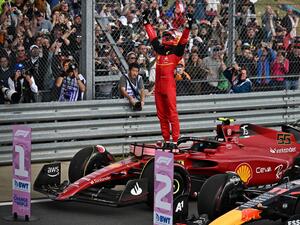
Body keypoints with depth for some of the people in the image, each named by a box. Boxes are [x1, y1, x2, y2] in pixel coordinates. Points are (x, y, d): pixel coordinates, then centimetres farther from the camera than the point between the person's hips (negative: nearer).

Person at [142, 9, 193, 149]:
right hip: (158, 86, 7)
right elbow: (153, 36, 24)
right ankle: (166, 140, 15)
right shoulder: (159, 50, 17)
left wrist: (188, 26, -20)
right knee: (161, 115, 9)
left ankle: (175, 141, -6)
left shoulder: (176, 52, 1)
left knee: (172, 114, -7)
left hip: (169, 86, -7)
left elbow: (183, 40, -10)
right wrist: (146, 21, 28)